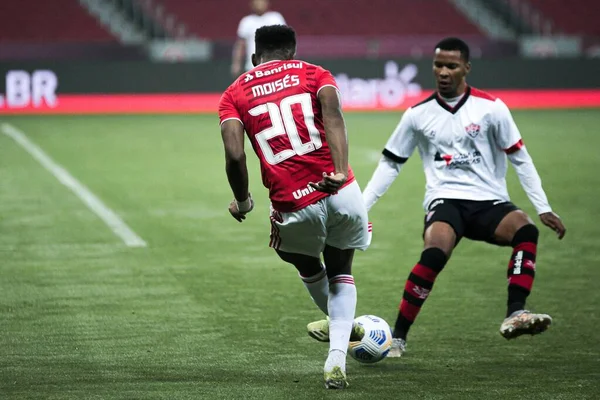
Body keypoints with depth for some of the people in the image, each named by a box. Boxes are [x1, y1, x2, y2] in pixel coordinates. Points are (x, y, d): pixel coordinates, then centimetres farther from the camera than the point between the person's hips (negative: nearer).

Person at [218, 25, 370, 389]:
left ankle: (342, 326, 54)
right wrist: (341, 172, -23)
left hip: (295, 207, 0)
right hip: (342, 195, 0)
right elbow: (333, 115, -12)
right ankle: (337, 357, 6)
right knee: (340, 271, 23)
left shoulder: (235, 94, 10)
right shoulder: (315, 74, 11)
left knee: (307, 265, 33)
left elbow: (234, 154, -6)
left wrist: (242, 201, 10)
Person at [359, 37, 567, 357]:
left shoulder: (491, 108, 1)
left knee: (525, 229, -32)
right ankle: (397, 337, -21)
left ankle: (514, 316, -37)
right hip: (445, 200, -1)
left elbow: (520, 159, 6)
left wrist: (543, 208, 1)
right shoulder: (418, 114, 5)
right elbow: (390, 163, 13)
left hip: (489, 202, 1)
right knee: (435, 253, -32)